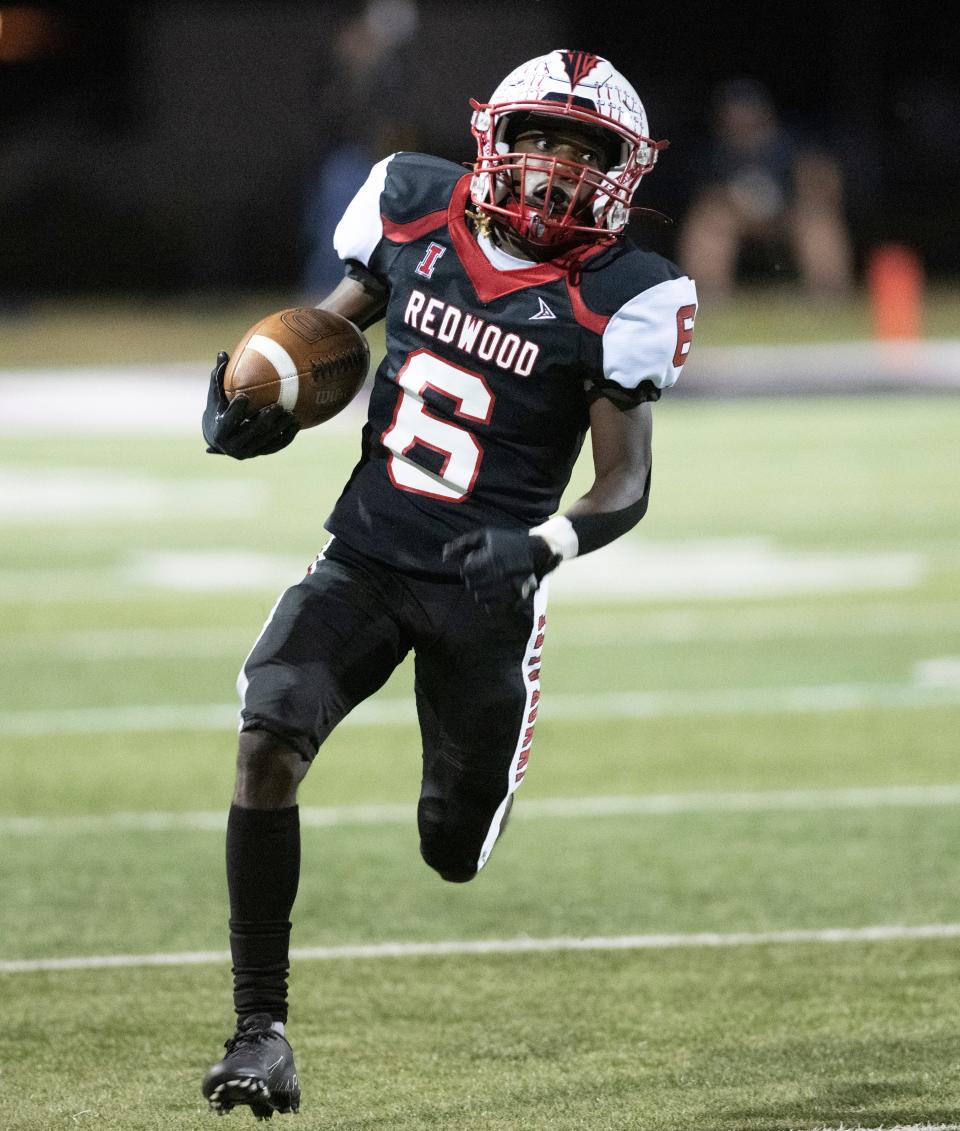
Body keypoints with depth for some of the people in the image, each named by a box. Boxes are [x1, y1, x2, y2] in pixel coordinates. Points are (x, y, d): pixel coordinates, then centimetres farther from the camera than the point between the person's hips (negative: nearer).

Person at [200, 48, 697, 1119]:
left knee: (453, 856, 7)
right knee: (268, 741, -22)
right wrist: (255, 400, -4)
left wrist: (544, 545, -27)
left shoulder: (618, 300, -11)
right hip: (365, 558, 2)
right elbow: (331, 327, 16)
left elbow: (626, 487, -8)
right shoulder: (415, 208, -1)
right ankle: (260, 1028, -15)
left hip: (483, 589, -2)